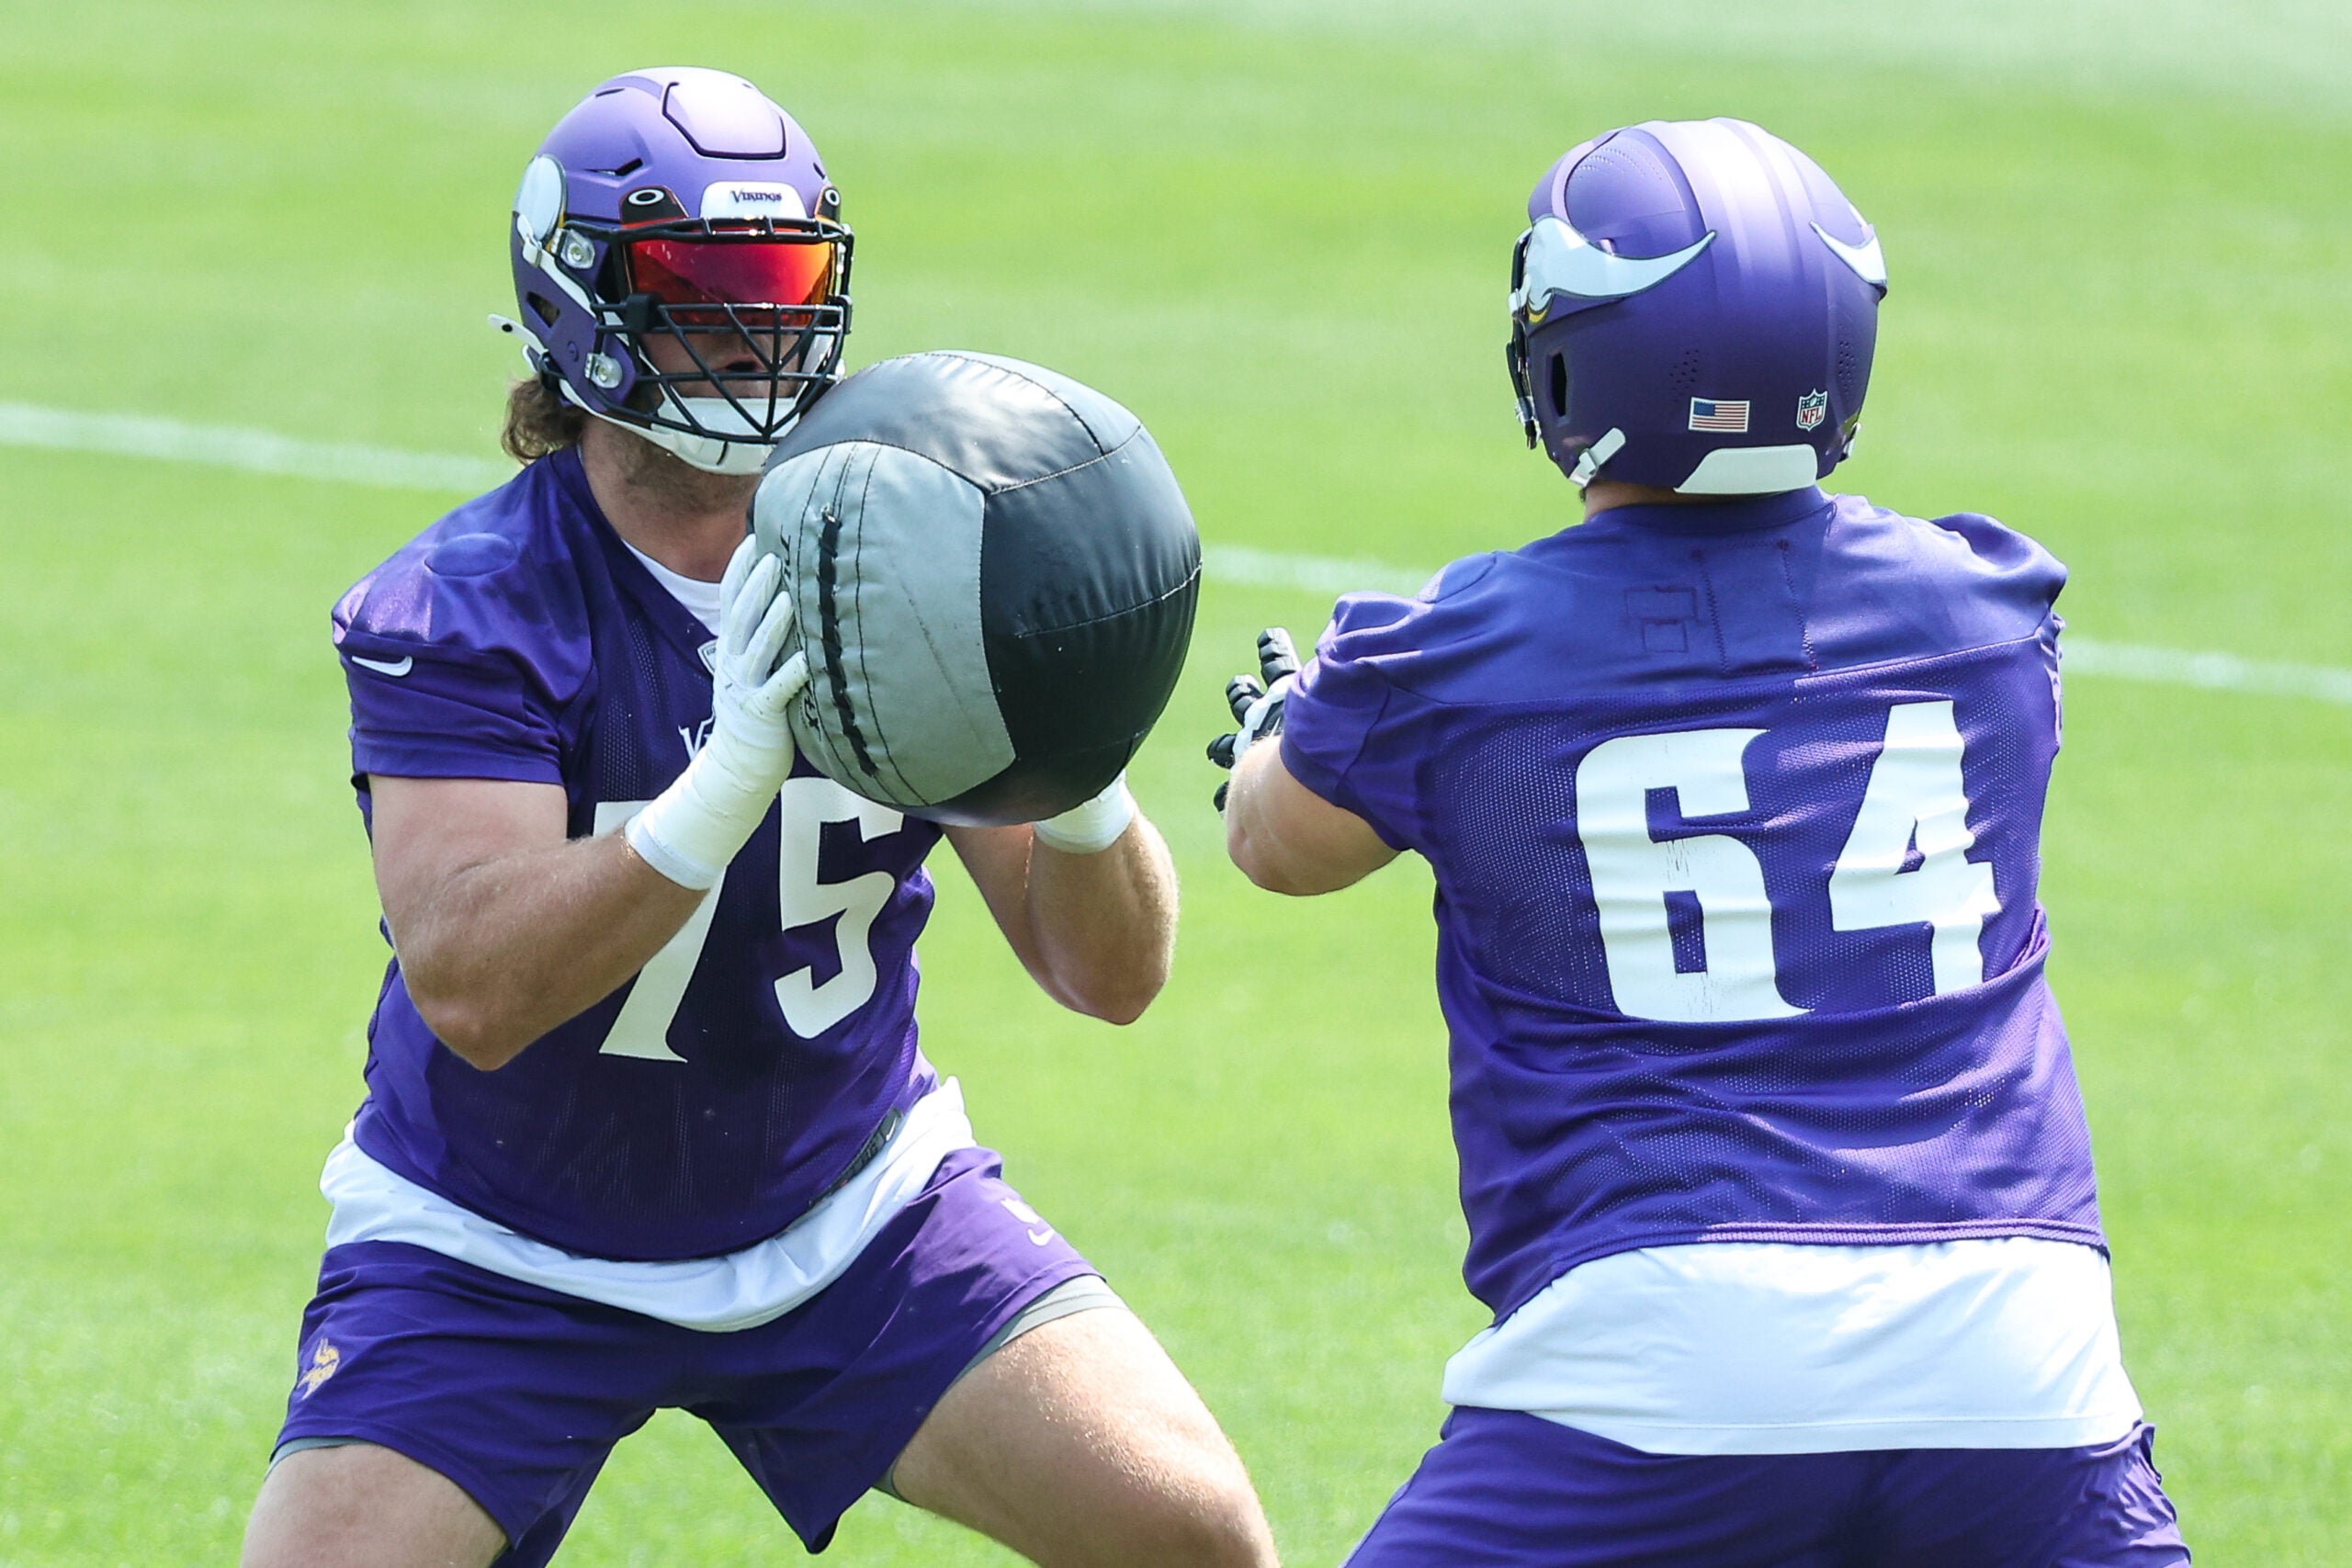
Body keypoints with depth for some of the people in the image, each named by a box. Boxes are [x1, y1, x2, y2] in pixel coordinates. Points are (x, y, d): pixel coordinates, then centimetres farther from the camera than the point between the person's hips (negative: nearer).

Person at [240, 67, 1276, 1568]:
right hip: (502, 1258, -3)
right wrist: (730, 782, -47)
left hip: (851, 1214, 3)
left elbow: (1111, 978, -12)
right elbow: (470, 992, -34)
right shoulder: (455, 615, -21)